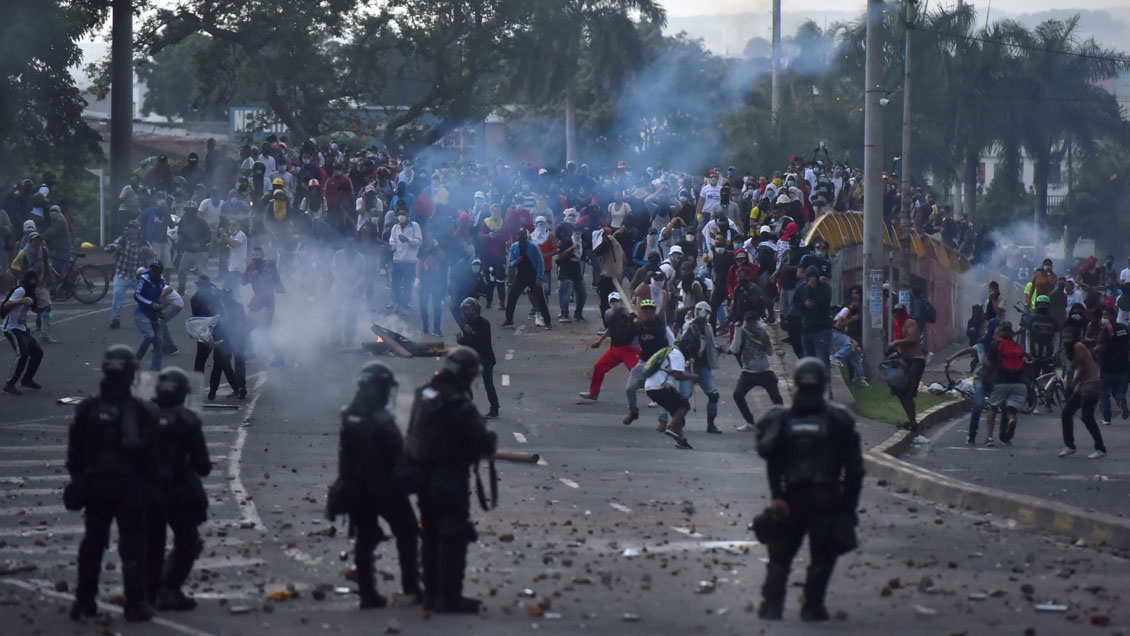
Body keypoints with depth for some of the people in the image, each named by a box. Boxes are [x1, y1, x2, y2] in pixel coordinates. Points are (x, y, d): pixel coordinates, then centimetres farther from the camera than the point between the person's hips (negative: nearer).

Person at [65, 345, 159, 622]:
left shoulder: (88, 409, -4)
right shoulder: (142, 411, -12)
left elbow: (75, 453, 3)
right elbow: (151, 454, -8)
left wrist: (78, 479, 13)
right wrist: (151, 484, 2)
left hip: (95, 486, 3)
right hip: (132, 488, -3)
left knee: (92, 544, 12)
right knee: (132, 546, 3)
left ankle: (84, 602, 13)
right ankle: (136, 604, 1)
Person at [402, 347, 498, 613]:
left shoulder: (424, 395, 5)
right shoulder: (458, 404, -22)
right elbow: (482, 443, -20)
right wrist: (491, 439, 3)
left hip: (423, 478, 9)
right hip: (449, 479, -9)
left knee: (431, 536, 17)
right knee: (454, 538, -2)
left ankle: (433, 593, 23)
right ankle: (449, 598, -2)